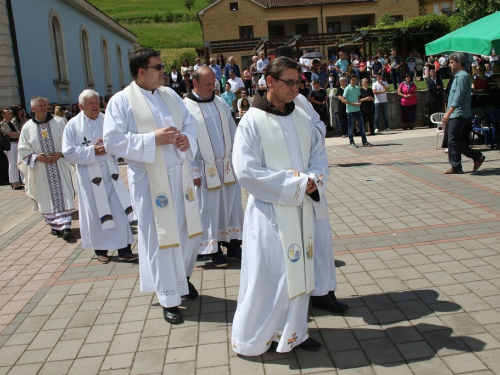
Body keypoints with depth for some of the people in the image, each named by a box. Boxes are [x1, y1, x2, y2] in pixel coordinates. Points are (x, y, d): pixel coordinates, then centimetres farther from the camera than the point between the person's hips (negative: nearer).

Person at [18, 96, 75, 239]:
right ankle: (54, 225, 21)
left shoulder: (58, 122, -2)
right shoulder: (27, 128, 0)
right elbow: (23, 149, 4)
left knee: (62, 195, -5)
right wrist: (36, 157, -12)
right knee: (46, 198, 8)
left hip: (59, 166, -1)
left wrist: (59, 154, -14)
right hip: (40, 170, 2)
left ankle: (65, 225, -3)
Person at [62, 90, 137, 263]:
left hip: (111, 173, 2)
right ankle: (101, 249, 21)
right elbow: (68, 152, -7)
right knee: (96, 213, 7)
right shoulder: (73, 125, -3)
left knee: (120, 211, 2)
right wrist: (92, 151, -15)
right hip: (90, 176, -2)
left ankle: (124, 249, 10)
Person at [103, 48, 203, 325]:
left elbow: (191, 122, 15)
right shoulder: (121, 101, -7)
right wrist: (152, 139, -20)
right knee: (160, 237, 2)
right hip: (149, 180, -6)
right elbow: (112, 141, -14)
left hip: (179, 174, 6)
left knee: (189, 229, 14)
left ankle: (183, 275, 41)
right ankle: (169, 299, 16)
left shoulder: (170, 94, 10)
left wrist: (187, 137, -9)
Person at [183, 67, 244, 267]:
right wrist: (194, 172, -12)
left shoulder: (220, 103, 6)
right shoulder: (186, 107, -9)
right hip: (206, 169, -5)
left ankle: (233, 244, 23)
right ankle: (214, 249, 19)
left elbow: (233, 132, 9)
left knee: (232, 205, 10)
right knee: (210, 209, 5)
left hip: (228, 166, 5)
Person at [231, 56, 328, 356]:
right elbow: (246, 171, -17)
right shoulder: (252, 121, -10)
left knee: (300, 269, 12)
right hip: (269, 211, -5)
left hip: (301, 208, 6)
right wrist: (294, 183, -17)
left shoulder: (302, 118, 6)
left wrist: (313, 180, -12)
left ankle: (294, 331, 29)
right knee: (268, 274, 0)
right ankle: (252, 338, 20)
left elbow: (319, 156, 11)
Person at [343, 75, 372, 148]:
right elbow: (344, 100, -11)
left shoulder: (357, 88, 10)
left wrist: (359, 102, -1)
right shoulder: (347, 89, -8)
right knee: (350, 127, 0)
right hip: (350, 110, -6)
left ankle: (364, 141, 13)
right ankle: (351, 143, 9)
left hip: (357, 109, 6)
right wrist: (353, 104, -19)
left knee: (362, 125, 6)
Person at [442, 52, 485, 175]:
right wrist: (448, 114, 21)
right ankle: (456, 167, 11)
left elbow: (458, 98, -21)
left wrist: (448, 113, -24)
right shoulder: (457, 76, 18)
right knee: (453, 142, 8)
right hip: (454, 115, 10)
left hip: (459, 115, -10)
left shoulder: (462, 76, -13)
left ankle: (477, 156, 2)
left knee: (453, 141, -10)